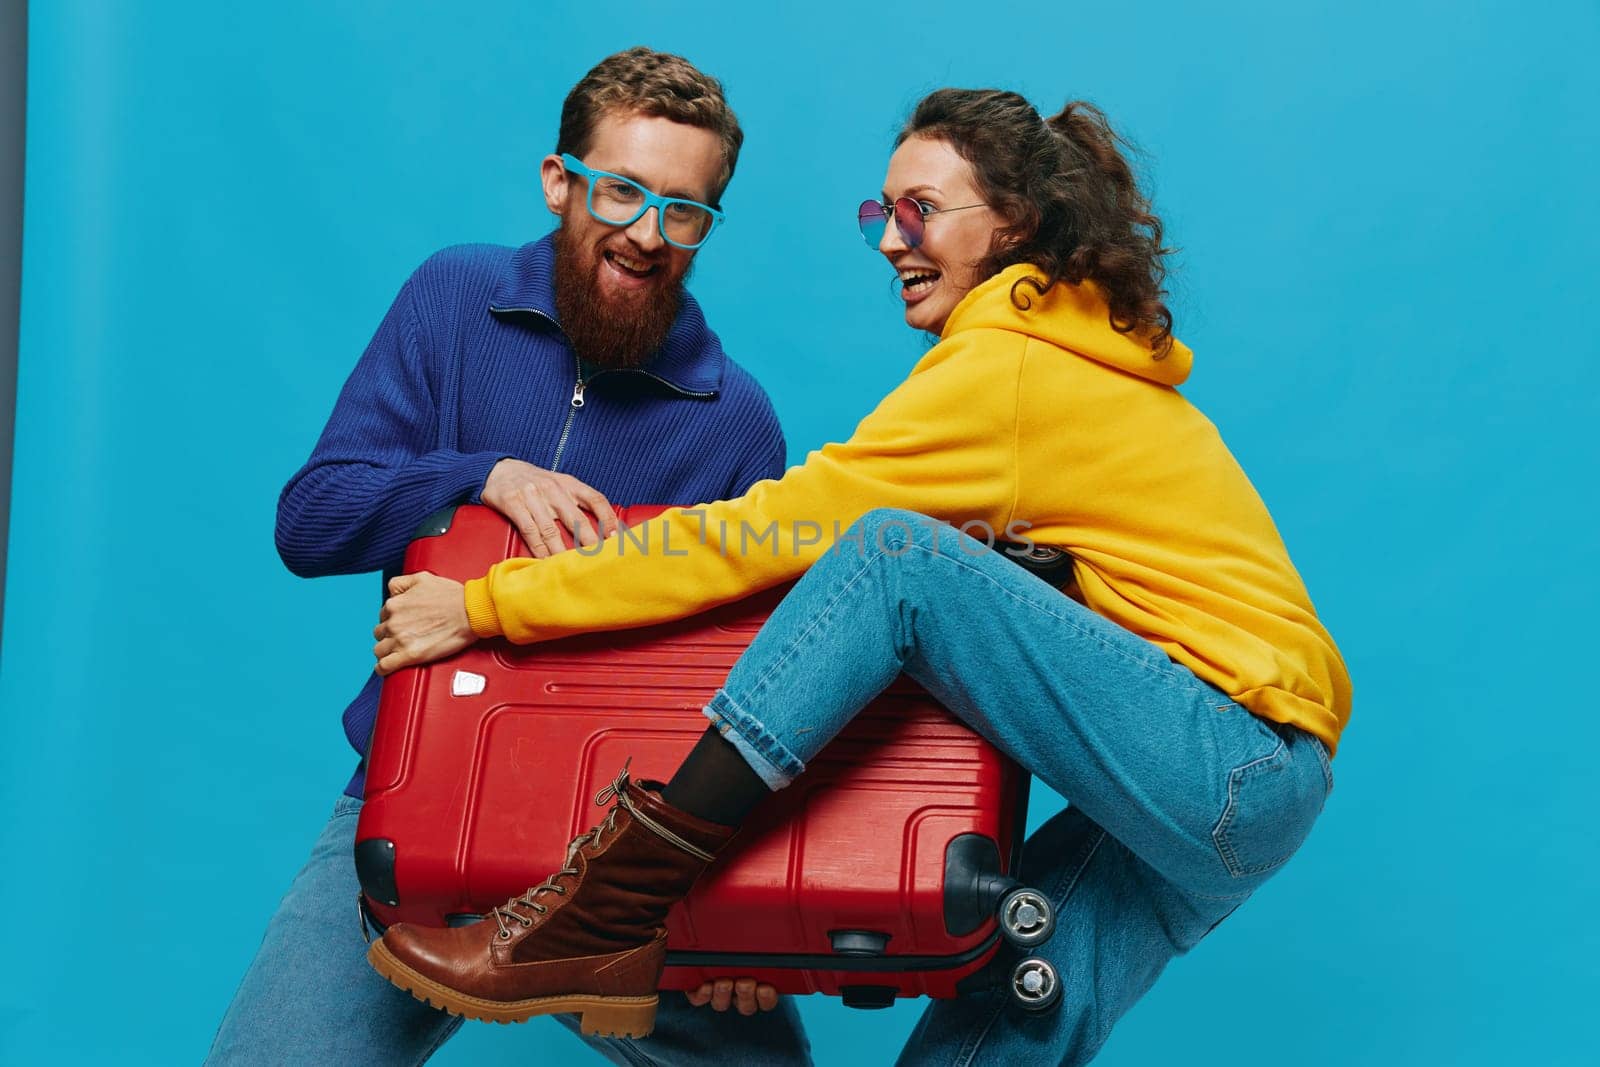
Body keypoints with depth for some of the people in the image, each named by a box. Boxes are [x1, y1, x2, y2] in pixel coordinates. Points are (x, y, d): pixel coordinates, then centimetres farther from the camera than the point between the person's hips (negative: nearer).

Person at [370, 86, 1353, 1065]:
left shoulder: (1013, 362, -12)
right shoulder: (1084, 347, 15)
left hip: (1239, 769, -9)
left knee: (895, 549, -23)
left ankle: (598, 928, -25)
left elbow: (777, 526, -15)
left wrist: (489, 605, -11)